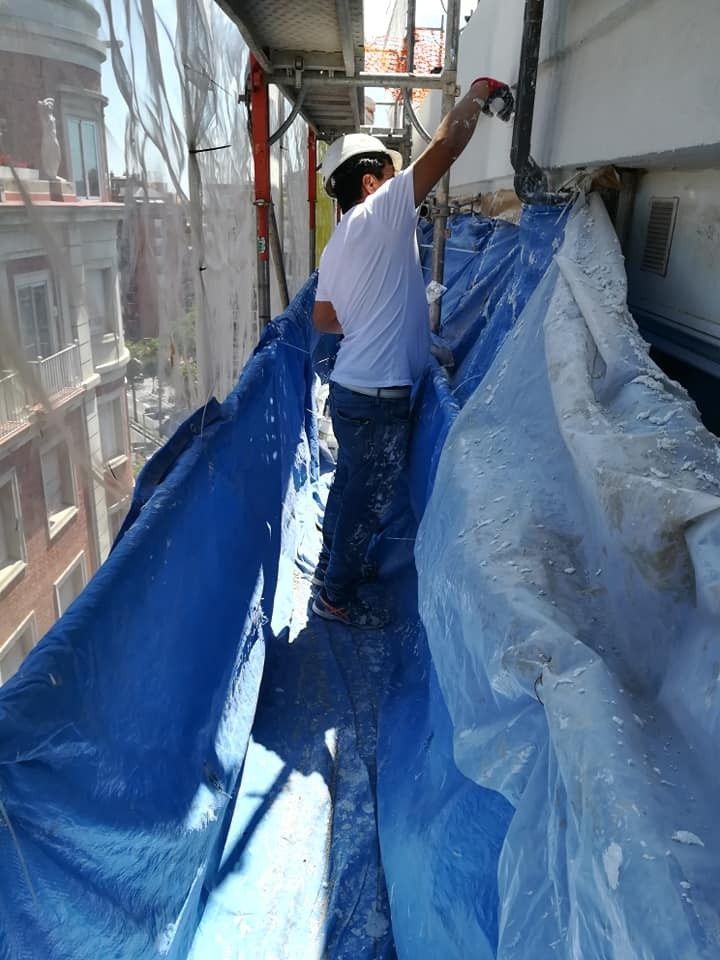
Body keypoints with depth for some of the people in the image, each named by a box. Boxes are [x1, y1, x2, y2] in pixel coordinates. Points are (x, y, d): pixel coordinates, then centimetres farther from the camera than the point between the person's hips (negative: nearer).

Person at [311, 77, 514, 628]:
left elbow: (324, 320, 18)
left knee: (350, 485, 23)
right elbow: (445, 147, -16)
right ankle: (337, 598, 18)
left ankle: (334, 564, 40)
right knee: (368, 499, 4)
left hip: (350, 388, 9)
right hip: (379, 397, -9)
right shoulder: (381, 212, -13)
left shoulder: (337, 245, 13)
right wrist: (478, 94, -1)